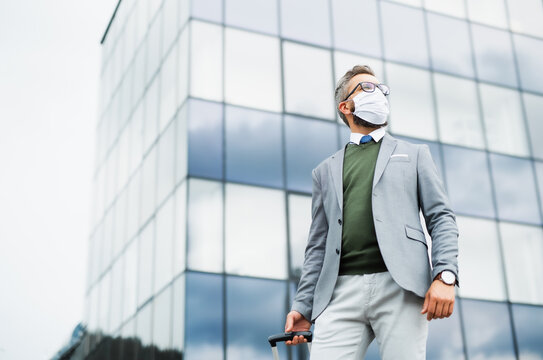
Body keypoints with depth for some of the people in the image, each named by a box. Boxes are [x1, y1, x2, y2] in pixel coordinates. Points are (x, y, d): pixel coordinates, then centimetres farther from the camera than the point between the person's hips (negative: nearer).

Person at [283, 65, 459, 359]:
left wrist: (445, 276, -7)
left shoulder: (414, 154, 21)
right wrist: (303, 305, 8)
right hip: (342, 291, 2)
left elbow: (441, 218, 10)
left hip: (400, 286, -1)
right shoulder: (325, 171, 24)